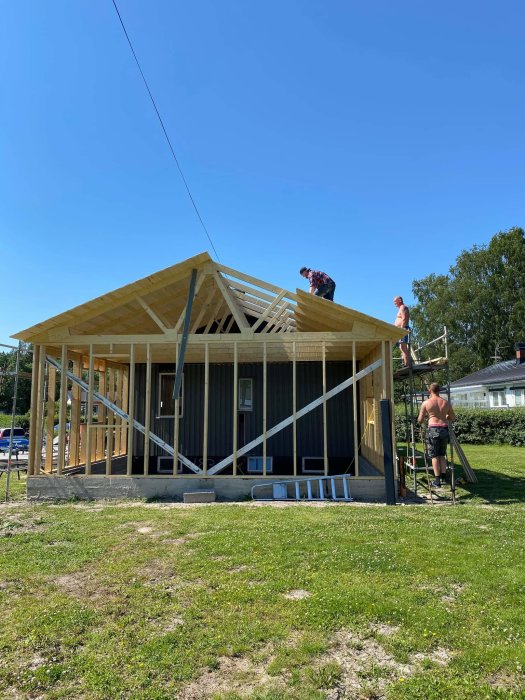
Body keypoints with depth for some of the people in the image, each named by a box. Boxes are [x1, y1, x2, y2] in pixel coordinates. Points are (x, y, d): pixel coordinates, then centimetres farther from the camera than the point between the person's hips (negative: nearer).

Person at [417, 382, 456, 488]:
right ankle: (444, 476, 14)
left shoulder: (426, 403, -2)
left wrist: (420, 422, 25)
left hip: (433, 429, -3)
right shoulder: (446, 403, 6)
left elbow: (420, 420, 2)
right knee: (442, 455, 18)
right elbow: (453, 418, 16)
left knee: (434, 456, 4)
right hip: (444, 429, 3)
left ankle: (437, 481, 3)